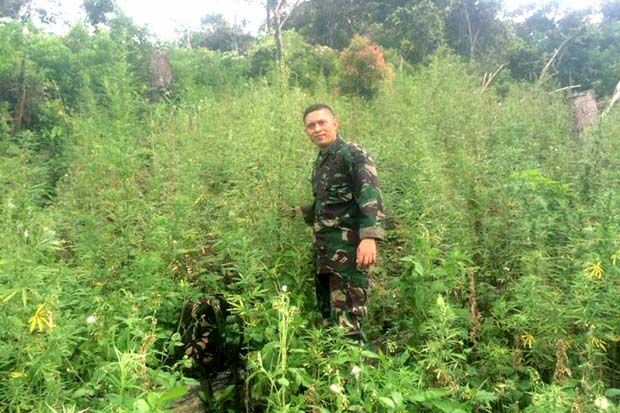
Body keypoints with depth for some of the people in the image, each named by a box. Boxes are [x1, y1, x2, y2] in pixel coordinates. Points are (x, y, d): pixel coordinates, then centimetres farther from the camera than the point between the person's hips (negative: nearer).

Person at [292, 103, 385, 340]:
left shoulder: (353, 154, -8)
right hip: (323, 249, 9)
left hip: (348, 248, -9)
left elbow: (370, 197, -21)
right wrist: (299, 213, 29)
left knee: (346, 323, -10)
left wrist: (369, 236, -33)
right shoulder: (319, 163, 18)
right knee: (327, 316, 16)